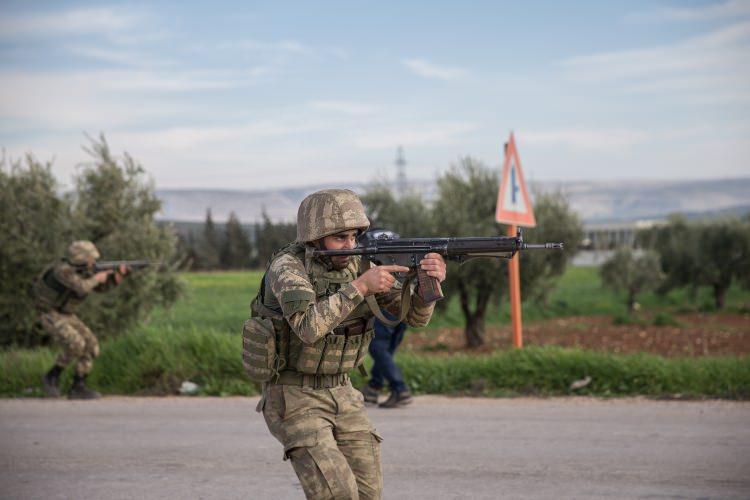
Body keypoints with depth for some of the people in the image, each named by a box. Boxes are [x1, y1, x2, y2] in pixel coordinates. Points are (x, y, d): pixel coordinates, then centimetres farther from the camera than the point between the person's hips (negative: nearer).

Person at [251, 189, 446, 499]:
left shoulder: (360, 264, -2)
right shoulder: (287, 267, -19)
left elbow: (414, 316, -4)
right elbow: (309, 327, -35)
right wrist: (360, 286, -36)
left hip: (341, 393, 6)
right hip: (292, 398, -6)